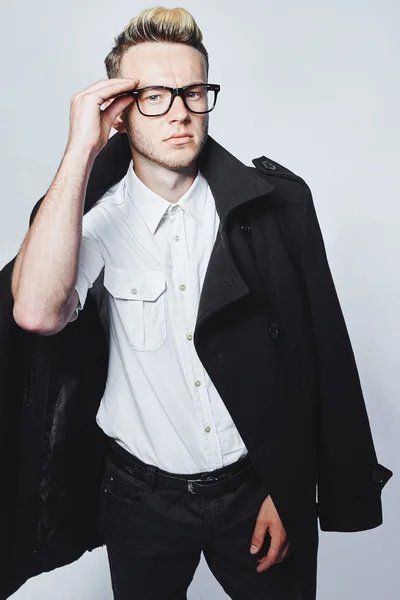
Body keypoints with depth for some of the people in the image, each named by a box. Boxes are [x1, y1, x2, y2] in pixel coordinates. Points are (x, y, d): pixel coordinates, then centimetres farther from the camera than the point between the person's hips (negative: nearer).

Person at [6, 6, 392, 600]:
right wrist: (80, 151, -28)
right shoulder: (96, 216, -9)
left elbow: (320, 357, -7)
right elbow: (37, 313, -29)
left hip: (259, 487, 0)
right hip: (143, 499, 1)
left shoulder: (276, 203, -10)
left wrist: (290, 490, -5)